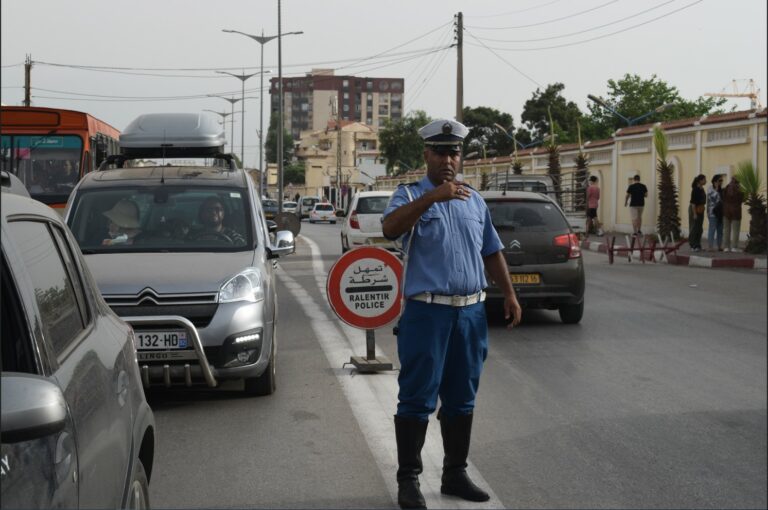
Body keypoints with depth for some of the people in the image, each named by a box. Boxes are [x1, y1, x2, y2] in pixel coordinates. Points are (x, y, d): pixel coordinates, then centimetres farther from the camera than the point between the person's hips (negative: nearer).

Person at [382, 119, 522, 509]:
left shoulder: (475, 201, 14)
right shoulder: (410, 195, -3)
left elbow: (491, 252, 21)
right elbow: (390, 228, -25)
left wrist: (509, 294, 14)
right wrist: (432, 196, -34)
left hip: (471, 312, 5)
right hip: (427, 312, -5)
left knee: (461, 399, 13)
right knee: (418, 399, -1)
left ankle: (455, 473, 24)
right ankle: (408, 479, 8)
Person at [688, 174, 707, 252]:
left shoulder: (701, 189, 10)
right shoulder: (696, 189, -16)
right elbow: (693, 202, -19)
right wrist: (694, 213, -21)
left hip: (700, 211, 9)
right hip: (695, 210, -9)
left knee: (699, 229, 11)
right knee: (694, 228, -4)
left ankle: (697, 245, 17)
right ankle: (693, 246, 1)